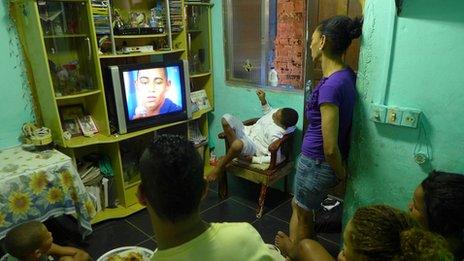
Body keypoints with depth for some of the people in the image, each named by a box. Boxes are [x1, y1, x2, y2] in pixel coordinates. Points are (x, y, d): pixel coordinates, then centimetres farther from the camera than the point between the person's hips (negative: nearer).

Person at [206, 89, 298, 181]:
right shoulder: (278, 113, -6)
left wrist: (254, 159, -23)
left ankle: (220, 167, -17)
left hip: (253, 147, -9)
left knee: (238, 144, -46)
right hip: (247, 132, 9)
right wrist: (263, 100, 4)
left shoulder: (276, 134, -28)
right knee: (226, 118, -17)